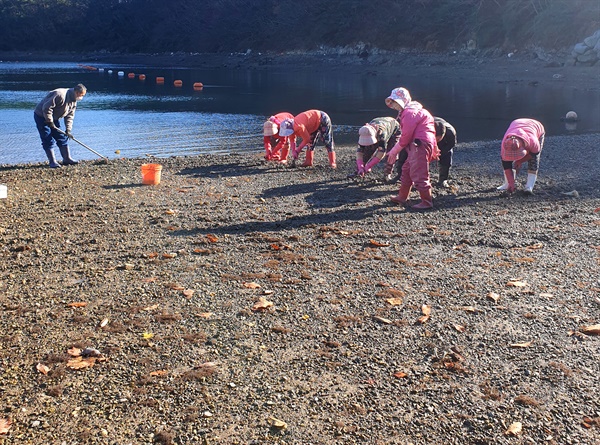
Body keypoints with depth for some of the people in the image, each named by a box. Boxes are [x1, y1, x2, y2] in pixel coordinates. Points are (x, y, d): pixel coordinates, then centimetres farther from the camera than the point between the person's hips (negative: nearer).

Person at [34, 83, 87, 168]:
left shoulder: (73, 101, 1)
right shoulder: (60, 95, -30)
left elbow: (69, 116, 4)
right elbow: (47, 108, -31)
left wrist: (68, 130, -6)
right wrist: (50, 122, -24)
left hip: (53, 118, 9)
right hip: (41, 116, -9)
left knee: (62, 138, 8)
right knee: (48, 140, -9)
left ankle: (67, 159, 15)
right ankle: (52, 162, -7)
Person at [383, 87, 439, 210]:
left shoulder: (409, 112, -14)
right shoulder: (406, 112, 19)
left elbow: (406, 136, -15)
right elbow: (406, 135, 19)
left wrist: (394, 151, -3)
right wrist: (394, 151, 14)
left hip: (420, 145, -11)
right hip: (416, 145, 11)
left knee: (419, 174, -7)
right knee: (407, 170, 18)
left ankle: (427, 202, 0)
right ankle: (402, 197, 28)